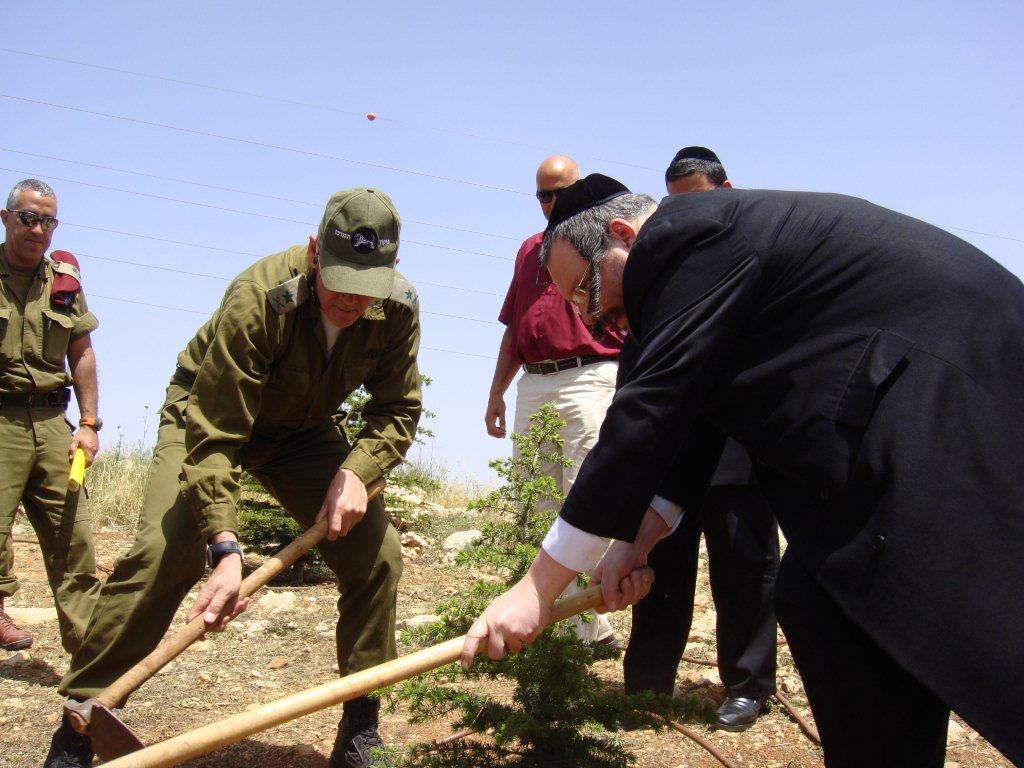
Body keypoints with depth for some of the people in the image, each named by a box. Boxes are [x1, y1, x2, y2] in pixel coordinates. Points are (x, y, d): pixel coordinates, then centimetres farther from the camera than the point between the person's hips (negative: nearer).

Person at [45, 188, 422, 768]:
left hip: (304, 432, 4)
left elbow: (398, 409, -10)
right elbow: (214, 434, -35)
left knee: (379, 553, -10)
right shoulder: (258, 298, -35)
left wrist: (356, 472, -29)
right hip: (209, 414, -4)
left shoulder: (399, 309, -21)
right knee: (162, 554, -23)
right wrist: (225, 547, -43)